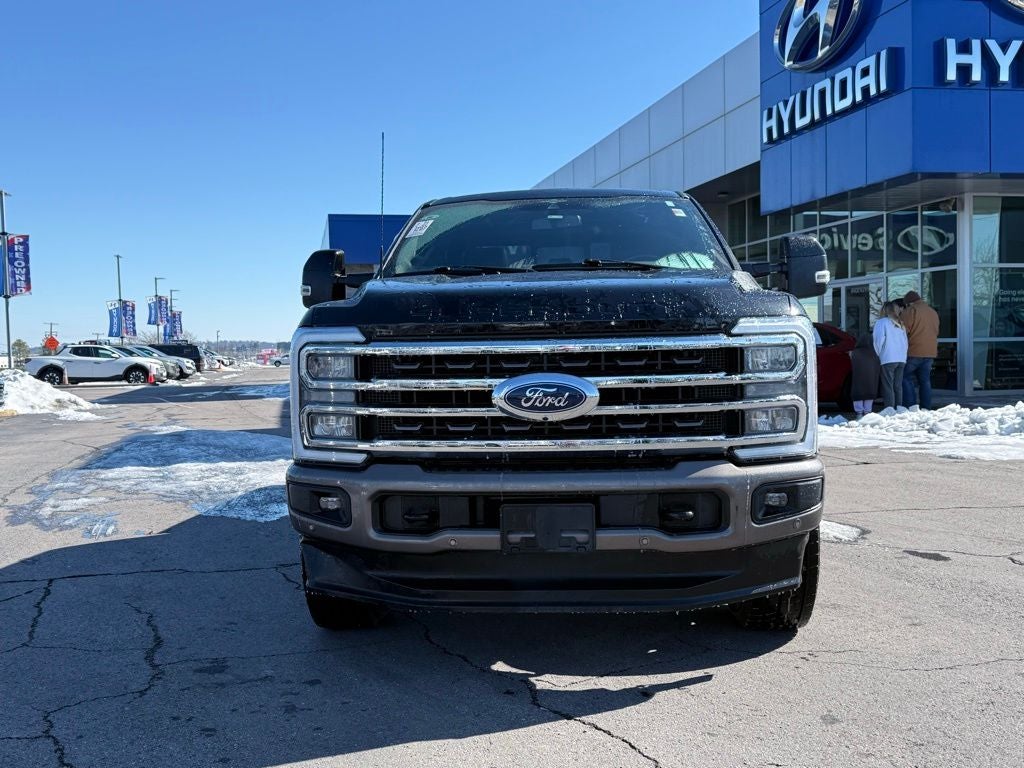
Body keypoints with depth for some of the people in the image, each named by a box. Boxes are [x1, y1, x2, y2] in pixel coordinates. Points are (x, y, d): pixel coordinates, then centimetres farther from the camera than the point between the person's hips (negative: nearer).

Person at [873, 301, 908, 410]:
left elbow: (879, 340, -10)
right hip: (901, 359, 6)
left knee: (888, 387, -6)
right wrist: (904, 357, 20)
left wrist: (877, 355, 0)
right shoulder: (900, 324, 16)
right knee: (898, 386, 11)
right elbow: (905, 342, 16)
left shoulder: (881, 322, -3)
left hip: (888, 360, -6)